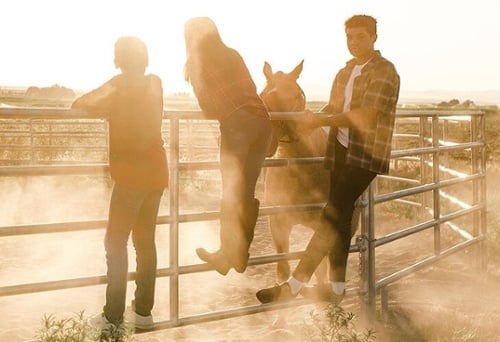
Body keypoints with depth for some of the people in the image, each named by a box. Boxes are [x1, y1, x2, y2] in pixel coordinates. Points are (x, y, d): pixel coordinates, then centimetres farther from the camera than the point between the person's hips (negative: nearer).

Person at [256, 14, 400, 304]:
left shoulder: (384, 71, -7)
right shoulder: (345, 72, 16)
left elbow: (364, 115, -17)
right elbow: (333, 107, 22)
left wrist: (321, 121, -18)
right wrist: (313, 119, 2)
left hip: (365, 155, -8)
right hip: (341, 152, 8)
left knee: (331, 216, -13)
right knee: (340, 217, 9)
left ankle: (294, 285, -13)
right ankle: (337, 287, 18)